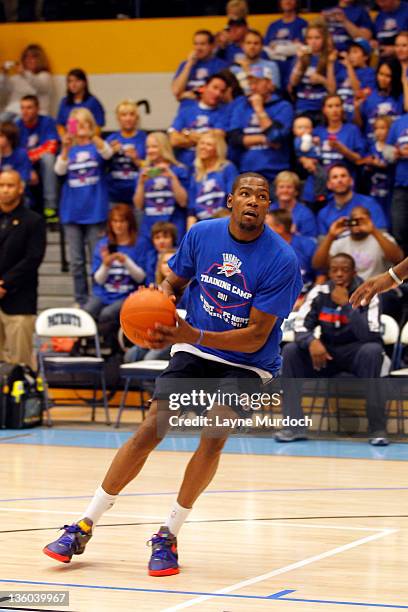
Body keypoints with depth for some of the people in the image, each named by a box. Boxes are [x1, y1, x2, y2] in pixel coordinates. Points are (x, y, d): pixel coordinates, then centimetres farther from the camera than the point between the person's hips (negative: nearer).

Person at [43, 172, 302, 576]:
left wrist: (194, 336, -31)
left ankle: (168, 535, -6)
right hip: (193, 354, 3)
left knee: (214, 436, -23)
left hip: (246, 364, -3)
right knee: (149, 431, -8)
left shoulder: (281, 261, -18)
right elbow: (173, 283, 12)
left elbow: (256, 337, -20)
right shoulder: (201, 234, -5)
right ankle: (85, 526, 1)